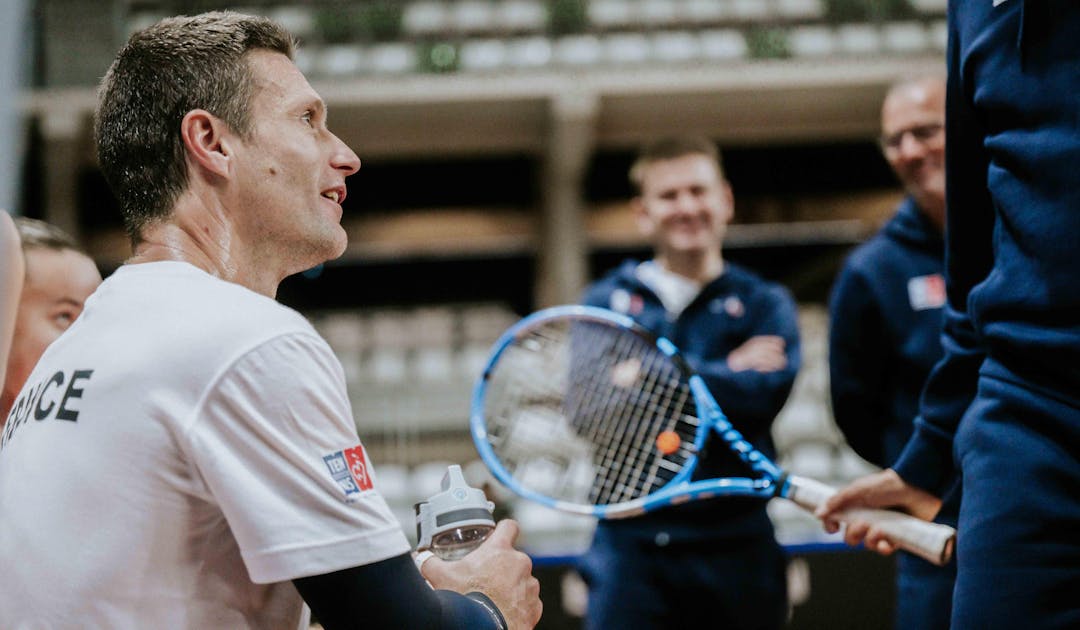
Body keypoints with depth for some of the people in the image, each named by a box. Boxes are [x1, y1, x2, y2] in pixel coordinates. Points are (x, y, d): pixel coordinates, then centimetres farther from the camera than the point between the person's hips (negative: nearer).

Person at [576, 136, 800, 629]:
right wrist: (726, 374, -9)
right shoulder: (607, 301, 11)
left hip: (735, 550, 0)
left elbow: (765, 394, -11)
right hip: (630, 547, 0)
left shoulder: (764, 305, 9)